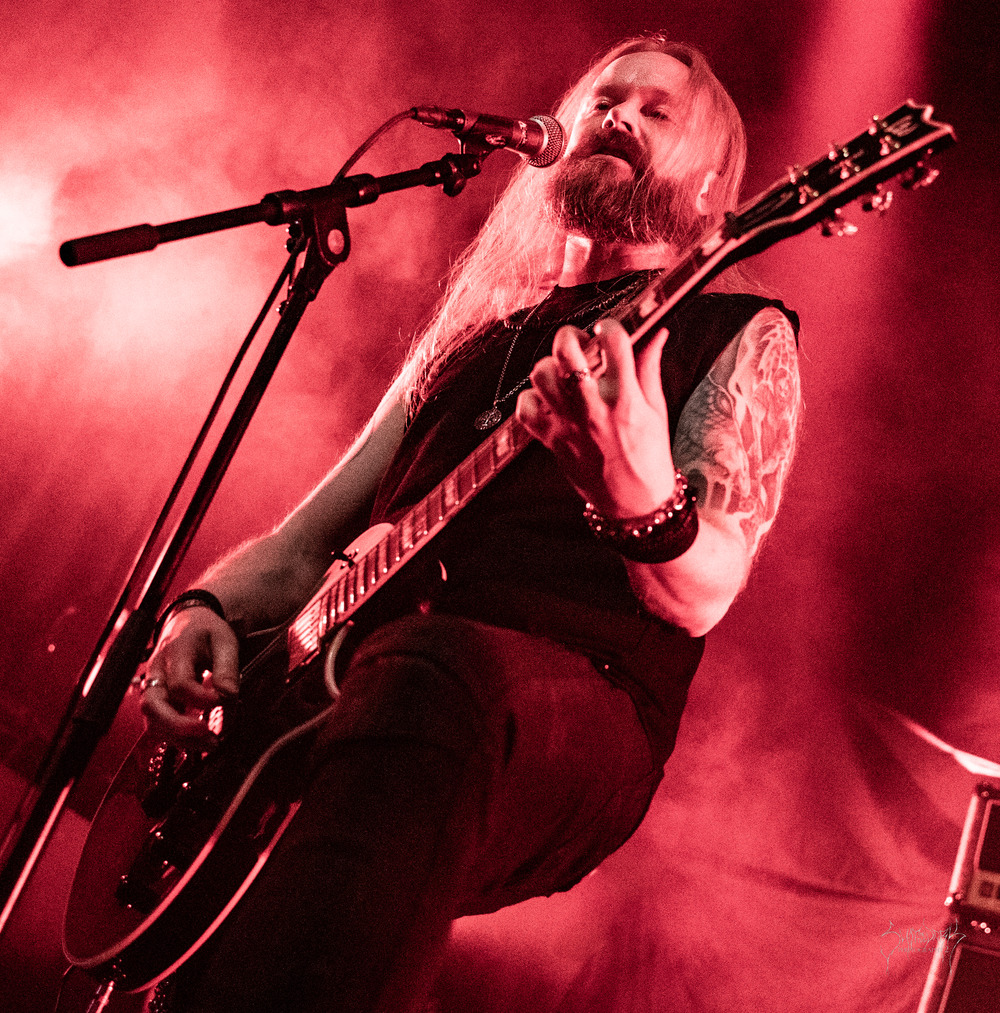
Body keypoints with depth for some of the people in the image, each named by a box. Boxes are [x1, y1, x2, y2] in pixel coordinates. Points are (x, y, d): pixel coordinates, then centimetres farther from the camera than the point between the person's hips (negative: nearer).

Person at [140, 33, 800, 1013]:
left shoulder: (739, 337, 12)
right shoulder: (475, 334, 28)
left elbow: (701, 598, -5)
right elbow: (304, 541, 26)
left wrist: (642, 498, -28)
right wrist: (205, 606, 3)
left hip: (581, 707, -5)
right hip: (361, 678, 5)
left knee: (434, 675, -39)